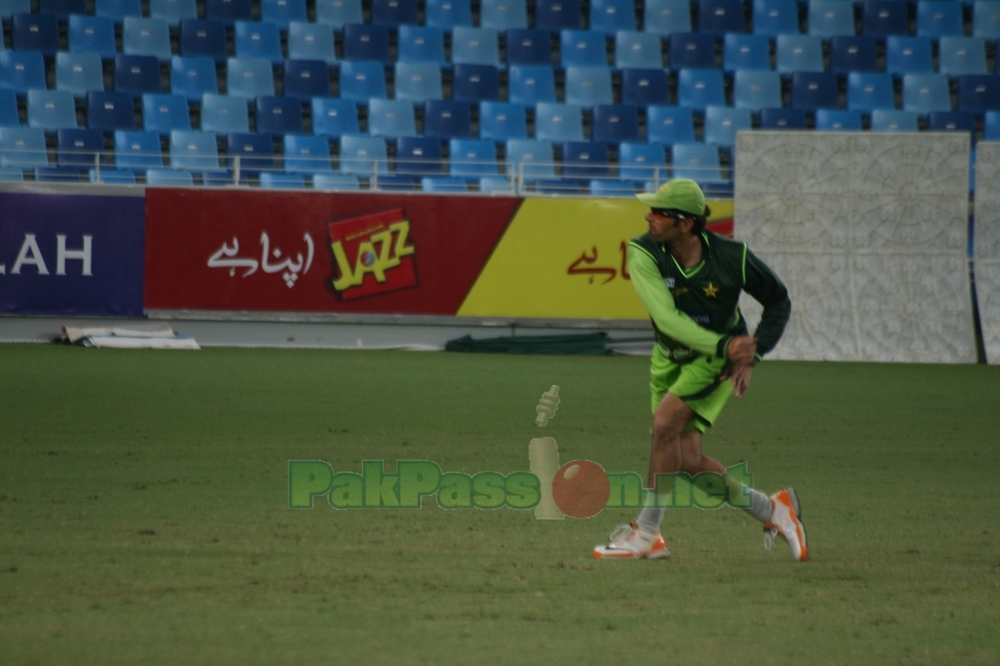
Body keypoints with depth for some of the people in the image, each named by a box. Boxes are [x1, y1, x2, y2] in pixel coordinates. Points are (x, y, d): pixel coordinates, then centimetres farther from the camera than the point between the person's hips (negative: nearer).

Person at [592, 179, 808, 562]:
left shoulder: (731, 257, -20)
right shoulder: (643, 253, -20)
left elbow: (778, 301, -4)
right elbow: (667, 318, -29)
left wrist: (751, 356, -15)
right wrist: (724, 345, -40)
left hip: (717, 360, -4)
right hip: (670, 358, 4)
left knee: (665, 423, -23)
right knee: (688, 462, -2)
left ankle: (647, 534, -13)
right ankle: (771, 510, 18)